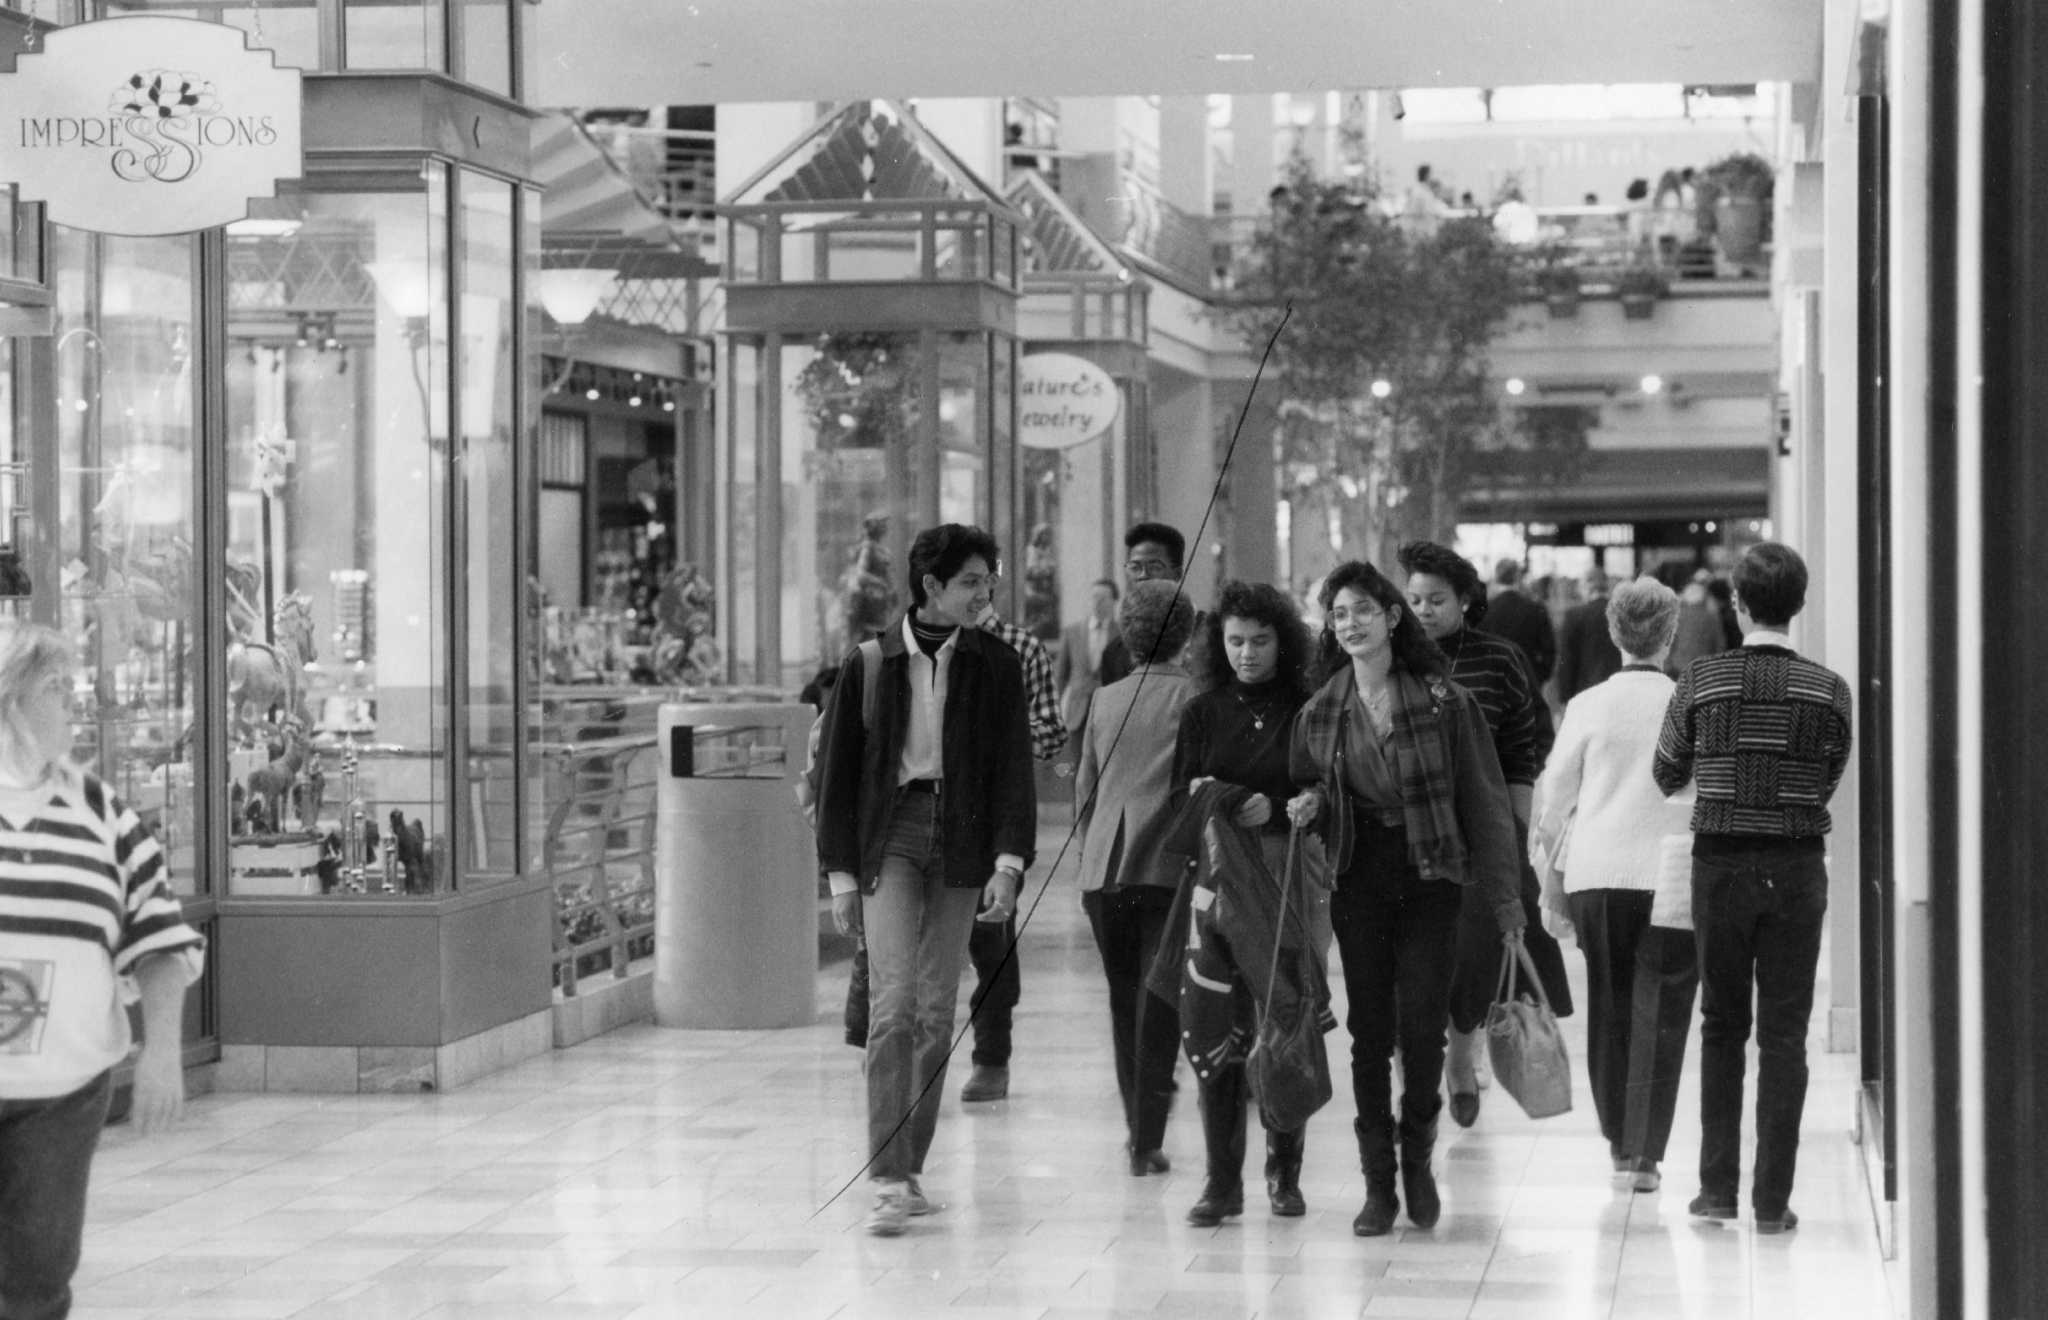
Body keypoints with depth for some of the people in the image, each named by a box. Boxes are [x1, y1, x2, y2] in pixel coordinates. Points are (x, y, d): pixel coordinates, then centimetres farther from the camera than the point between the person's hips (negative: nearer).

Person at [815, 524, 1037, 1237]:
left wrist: (1008, 862, -9)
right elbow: (836, 771, 5)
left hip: (961, 838, 2)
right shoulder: (870, 665, 0)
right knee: (893, 1003, -13)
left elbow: (1014, 768, 3)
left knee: (937, 1011, 6)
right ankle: (890, 1180, -16)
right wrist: (841, 872, 1)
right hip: (890, 834, -2)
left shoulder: (995, 665, 5)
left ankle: (911, 1167, 17)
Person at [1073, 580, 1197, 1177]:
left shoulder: (1106, 699, 11)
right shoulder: (1193, 697, -4)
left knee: (1124, 999, 15)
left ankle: (1137, 1124, 23)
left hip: (1104, 869, 4)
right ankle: (1146, 1139, -7)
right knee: (1158, 1000, -2)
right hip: (1166, 867, -4)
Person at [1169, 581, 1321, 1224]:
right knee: (1218, 1027, -4)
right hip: (1220, 878, 2)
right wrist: (1197, 797, -12)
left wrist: (1275, 808, -17)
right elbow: (1178, 801, 10)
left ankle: (1285, 1171, 16)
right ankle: (1222, 1178, 2)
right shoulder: (1203, 713, 10)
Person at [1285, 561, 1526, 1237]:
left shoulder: (1444, 701, -4)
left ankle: (1418, 1158, 18)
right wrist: (1308, 805, -8)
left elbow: (1483, 797, -2)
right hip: (1357, 882, 2)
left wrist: (1504, 896, -4)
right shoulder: (1319, 713, 5)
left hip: (1430, 881, -2)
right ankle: (1378, 1185, 9)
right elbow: (1306, 792, 18)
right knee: (1369, 1031, 2)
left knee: (1421, 1025, -6)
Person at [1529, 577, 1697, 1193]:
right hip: (1671, 876, -2)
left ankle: (1618, 1138, 23)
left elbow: (1556, 793, 6)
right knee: (1660, 1014, 1)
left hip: (1597, 872, 2)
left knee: (1609, 1008, 15)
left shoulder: (1588, 705, 0)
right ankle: (1645, 1152, -3)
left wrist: (1553, 871, 16)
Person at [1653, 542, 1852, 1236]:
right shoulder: (1829, 690, -4)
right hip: (1797, 866, 0)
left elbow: (1667, 775, 6)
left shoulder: (1701, 680, -5)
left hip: (1720, 861, 0)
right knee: (1784, 1033, 4)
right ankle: (1773, 1199, 2)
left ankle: (1718, 1187, 13)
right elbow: (1829, 782, 6)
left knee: (1722, 1023, 14)